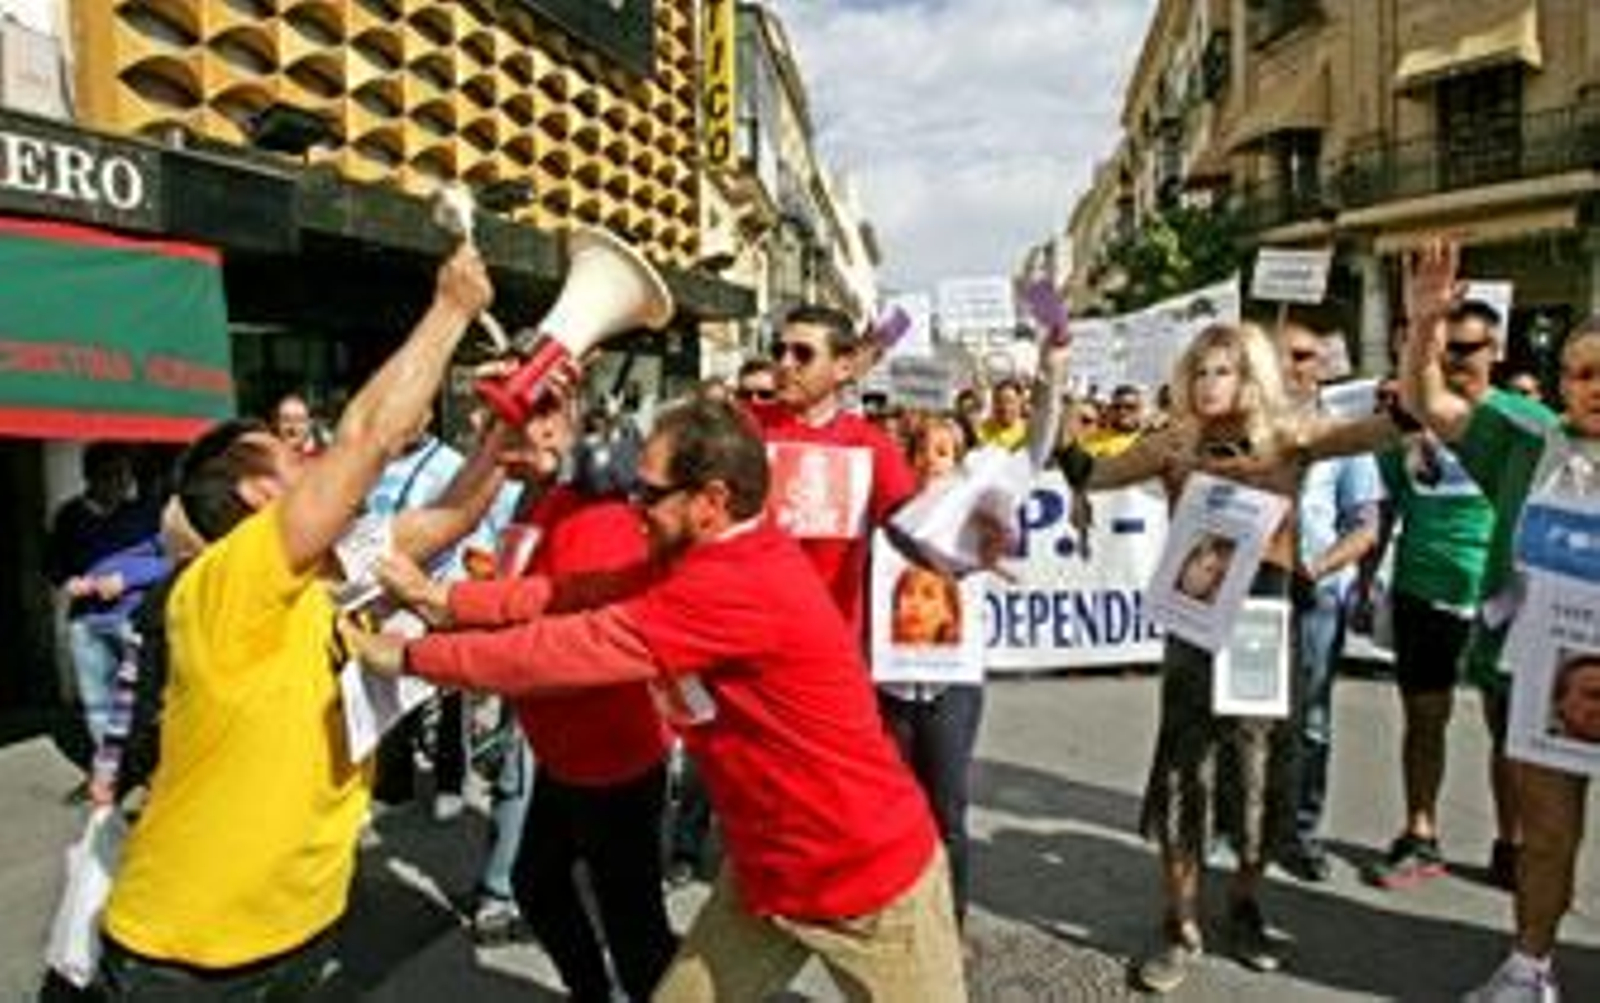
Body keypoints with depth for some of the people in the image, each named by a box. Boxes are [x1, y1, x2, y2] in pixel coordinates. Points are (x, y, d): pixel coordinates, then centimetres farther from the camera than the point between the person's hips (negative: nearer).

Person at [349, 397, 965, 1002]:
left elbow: (572, 649, -29)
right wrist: (448, 601, -4)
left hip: (871, 877, -8)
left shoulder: (743, 585, -31)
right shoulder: (713, 558, 0)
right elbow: (588, 593, -1)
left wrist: (409, 654, -18)